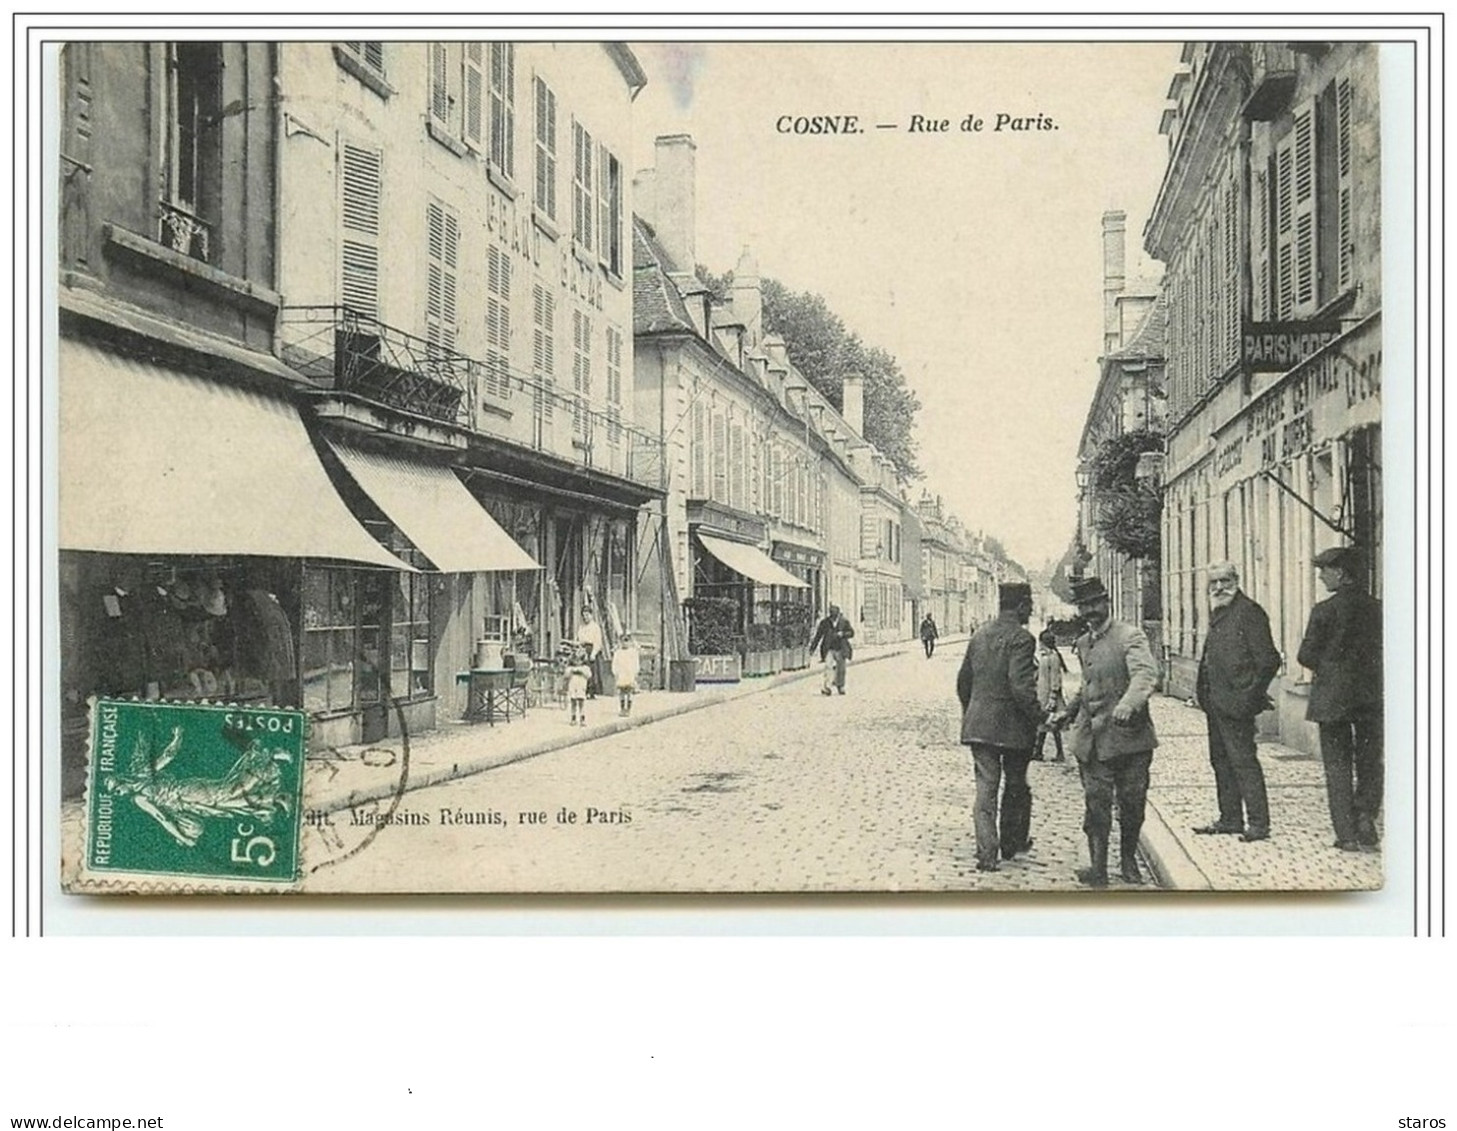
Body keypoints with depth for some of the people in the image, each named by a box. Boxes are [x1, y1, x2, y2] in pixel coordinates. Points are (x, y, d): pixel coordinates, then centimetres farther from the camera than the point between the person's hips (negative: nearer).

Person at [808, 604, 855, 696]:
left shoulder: (844, 622, -2)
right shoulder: (824, 622, -2)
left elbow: (851, 632, 4)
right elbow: (818, 635, 4)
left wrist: (843, 634, -16)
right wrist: (812, 647, 5)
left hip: (841, 649, 1)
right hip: (829, 649, -1)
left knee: (841, 669, 9)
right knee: (828, 666, -17)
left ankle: (840, 686, 30)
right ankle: (827, 687, -21)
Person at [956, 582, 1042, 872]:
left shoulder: (979, 635, 8)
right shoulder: (1020, 638, -14)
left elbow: (963, 681, 13)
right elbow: (1020, 686, -23)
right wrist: (1037, 716, -10)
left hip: (978, 725, 5)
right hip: (1012, 726, -5)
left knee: (985, 787, 4)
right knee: (1016, 787, 16)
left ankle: (986, 853, -2)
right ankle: (1012, 843, 29)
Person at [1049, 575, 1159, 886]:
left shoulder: (1130, 636, -8)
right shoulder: (1083, 644, 15)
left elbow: (1146, 674, -24)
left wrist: (1128, 703, -41)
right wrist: (1068, 712, 17)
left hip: (1129, 735, -5)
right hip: (1092, 739, 5)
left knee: (1132, 803, 6)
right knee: (1096, 803, -1)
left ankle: (1128, 860, 24)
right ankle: (1098, 866, 4)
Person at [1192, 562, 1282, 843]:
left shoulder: (1249, 612, -12)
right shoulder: (1218, 613, 16)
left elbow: (1268, 661, -15)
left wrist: (1251, 695, -15)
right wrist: (1202, 691, 14)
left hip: (1235, 703, -9)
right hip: (1215, 702, 10)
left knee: (1243, 761, -6)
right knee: (1221, 761, 14)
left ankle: (1259, 824, 0)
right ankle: (1230, 819, 24)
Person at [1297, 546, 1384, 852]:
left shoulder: (1325, 611, -11)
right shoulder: (1378, 608, 0)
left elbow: (1306, 656, -7)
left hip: (1333, 697, -3)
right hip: (1373, 697, 3)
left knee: (1338, 766, 5)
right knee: (1370, 763, 15)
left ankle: (1348, 834, 5)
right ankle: (1365, 816, 0)